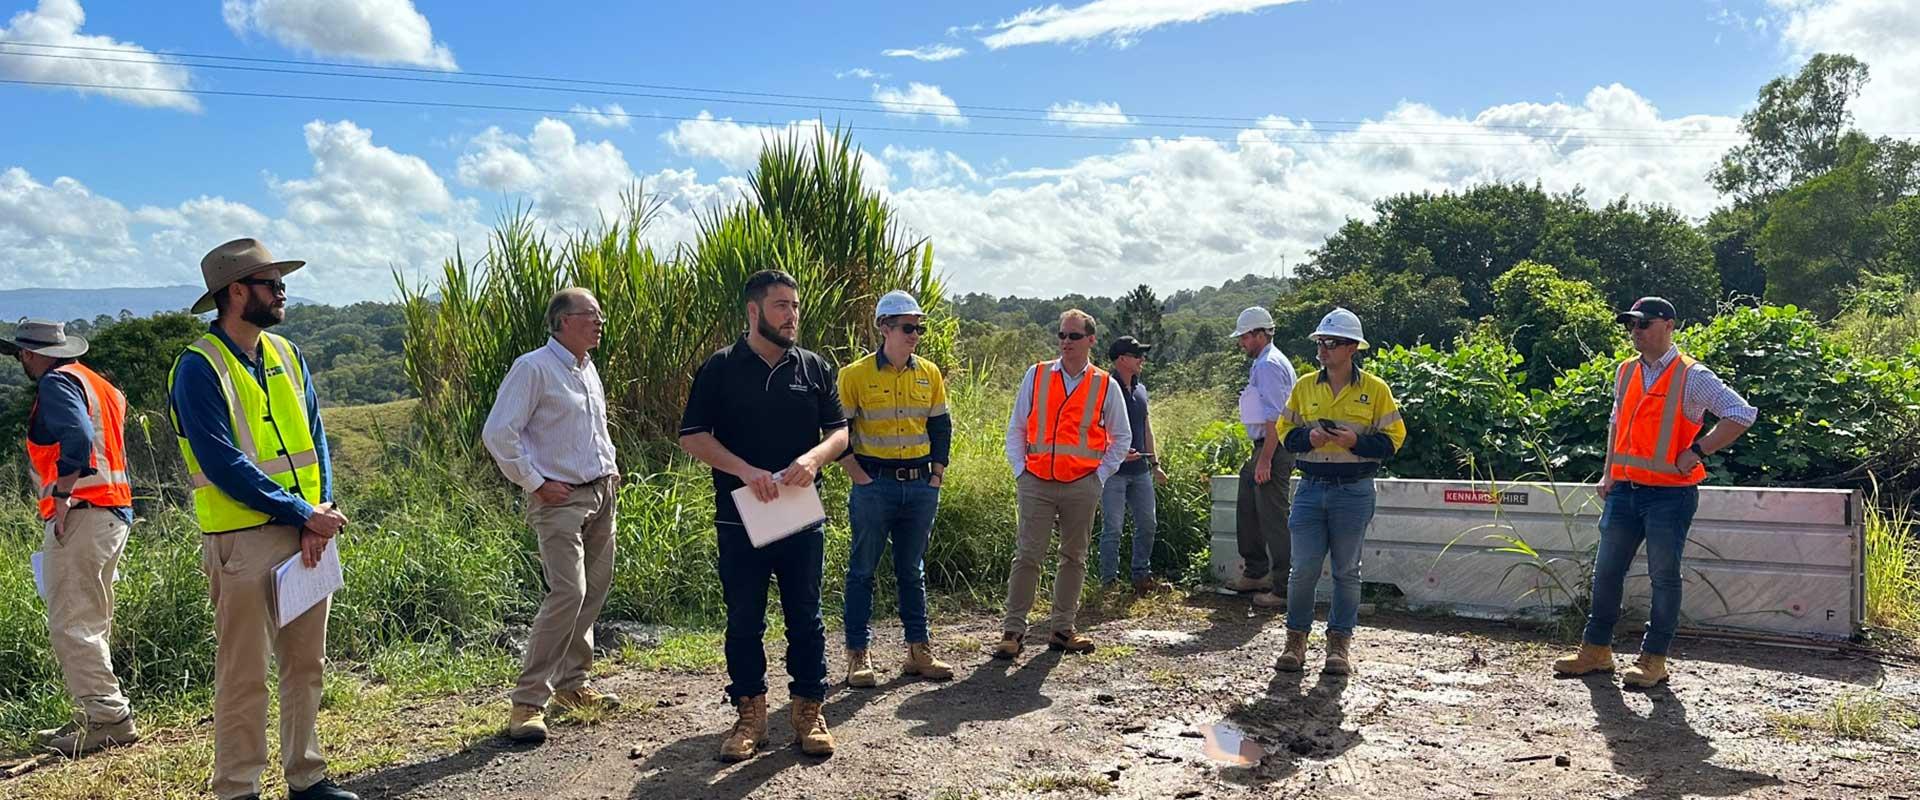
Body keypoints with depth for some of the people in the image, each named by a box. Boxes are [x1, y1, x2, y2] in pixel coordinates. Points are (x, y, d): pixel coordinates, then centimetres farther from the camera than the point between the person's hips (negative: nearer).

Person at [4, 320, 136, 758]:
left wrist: (62, 496, -21)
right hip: (114, 512, 10)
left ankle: (109, 717, -10)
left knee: (70, 623, -9)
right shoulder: (96, 383, 22)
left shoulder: (56, 383, -7)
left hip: (80, 514, -10)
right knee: (91, 622, 14)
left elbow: (77, 437, -24)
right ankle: (98, 715, 18)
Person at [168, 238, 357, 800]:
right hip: (243, 539, -6)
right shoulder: (200, 368, -10)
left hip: (308, 535, 7)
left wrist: (321, 512, -7)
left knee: (306, 664, 13)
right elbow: (223, 465, -16)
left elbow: (314, 439, 8)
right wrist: (305, 514, -16)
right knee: (243, 674, 2)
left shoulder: (286, 355, 11)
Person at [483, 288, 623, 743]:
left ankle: (571, 684, 24)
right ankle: (528, 702, -10)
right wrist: (535, 484, -14)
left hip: (601, 496, 9)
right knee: (568, 592, -17)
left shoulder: (588, 370, 16)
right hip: (559, 499, -9)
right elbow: (498, 434, -16)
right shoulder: (534, 368, -10)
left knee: (594, 591, 10)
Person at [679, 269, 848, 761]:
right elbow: (692, 436, -6)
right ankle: (750, 714, 20)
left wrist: (812, 458, -16)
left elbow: (840, 430, 6)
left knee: (806, 618, 8)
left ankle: (809, 711, 20)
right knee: (743, 620, 7)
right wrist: (746, 471, -18)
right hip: (741, 518, -2)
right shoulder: (721, 368, -1)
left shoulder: (814, 368, 6)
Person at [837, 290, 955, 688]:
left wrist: (937, 476, 7)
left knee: (912, 570, 13)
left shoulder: (930, 373, 7)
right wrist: (860, 477, -9)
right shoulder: (855, 375, -7)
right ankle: (858, 655, 10)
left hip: (921, 487, 4)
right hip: (874, 487, -4)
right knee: (863, 570, 3)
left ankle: (918, 651, 20)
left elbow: (941, 426, 15)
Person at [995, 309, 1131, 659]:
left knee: (1074, 558, 9)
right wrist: (1019, 469, 1)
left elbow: (1122, 437, 13)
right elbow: (1016, 427, 10)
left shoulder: (1105, 385, 4)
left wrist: (1101, 474, 3)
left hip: (1082, 486, 1)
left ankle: (1062, 629, 19)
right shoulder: (1036, 376, 5)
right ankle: (1013, 631, 0)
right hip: (1036, 483, -1)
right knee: (1027, 555, -4)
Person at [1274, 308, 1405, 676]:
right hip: (1311, 489, 2)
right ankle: (1296, 638, 13)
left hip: (1354, 492, -2)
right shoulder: (1304, 386, 7)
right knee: (1303, 568, -1)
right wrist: (1308, 437, -10)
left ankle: (1340, 642, 18)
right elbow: (1285, 431, 11)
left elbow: (1393, 437, 0)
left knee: (1346, 570, 7)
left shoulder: (1375, 389, 0)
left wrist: (1356, 441, -16)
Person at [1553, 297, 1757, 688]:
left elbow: (1742, 414, -13)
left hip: (1670, 493, -6)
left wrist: (1697, 451, -17)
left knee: (1664, 576, 3)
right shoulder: (1625, 371, 12)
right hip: (1624, 490, 6)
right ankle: (1596, 649, 19)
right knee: (1606, 570, 9)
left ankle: (1653, 659, 11)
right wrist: (1608, 473, 16)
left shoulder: (1691, 376, -8)